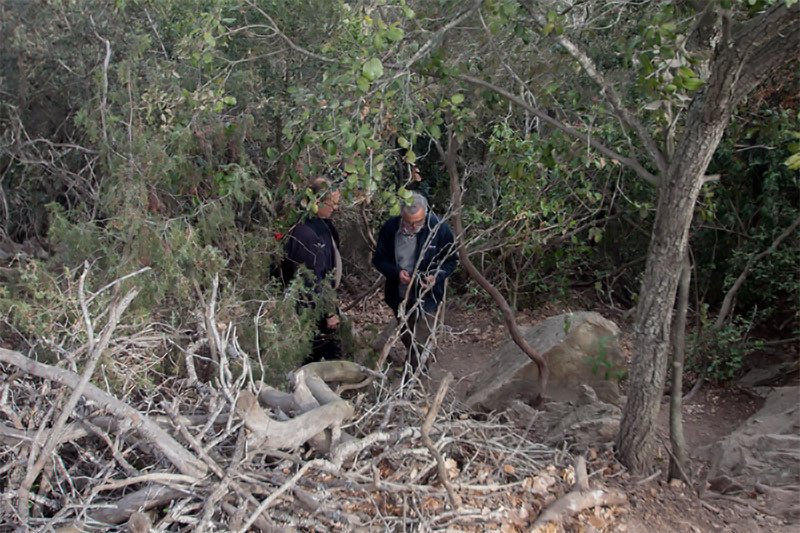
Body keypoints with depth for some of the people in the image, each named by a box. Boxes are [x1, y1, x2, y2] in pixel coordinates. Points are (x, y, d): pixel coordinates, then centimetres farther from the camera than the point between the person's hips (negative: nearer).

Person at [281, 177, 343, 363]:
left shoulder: (321, 222, -1)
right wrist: (329, 312, -19)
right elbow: (311, 280, -28)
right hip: (314, 306, -10)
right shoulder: (305, 233, -32)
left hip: (326, 297, 10)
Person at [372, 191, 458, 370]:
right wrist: (396, 273, -22)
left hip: (426, 296, -3)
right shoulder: (390, 228, -15)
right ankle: (414, 366, 50)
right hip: (399, 295, 3)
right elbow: (379, 259, -3)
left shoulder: (439, 228, -19)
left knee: (419, 343, -4)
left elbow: (451, 260, -6)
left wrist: (436, 276, -25)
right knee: (406, 337, 23)